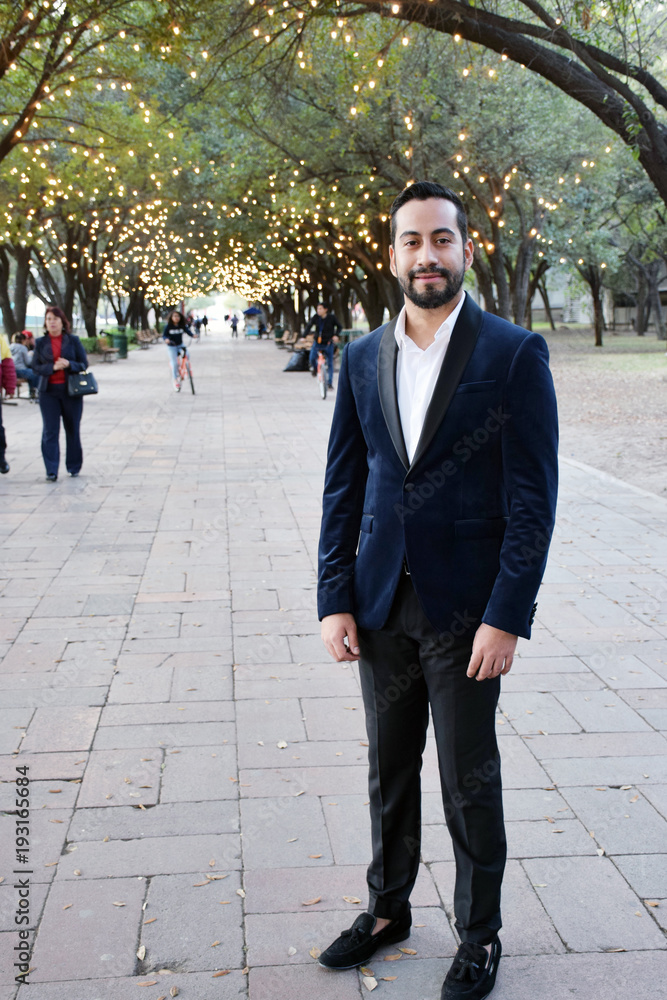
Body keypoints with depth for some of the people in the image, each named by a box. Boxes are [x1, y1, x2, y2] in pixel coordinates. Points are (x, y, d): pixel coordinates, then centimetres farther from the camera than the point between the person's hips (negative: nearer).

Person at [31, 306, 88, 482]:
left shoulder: (73, 340, 4)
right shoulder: (40, 343, 7)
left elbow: (84, 364, 3)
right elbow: (36, 367, 3)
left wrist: (69, 364, -17)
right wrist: (53, 367, -15)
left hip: (71, 390, 0)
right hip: (48, 391, 0)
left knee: (72, 429, 6)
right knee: (50, 431, -5)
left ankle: (74, 467, 20)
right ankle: (51, 471, -5)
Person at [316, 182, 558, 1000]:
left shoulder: (514, 354, -9)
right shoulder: (363, 359, 5)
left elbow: (533, 496, -11)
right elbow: (343, 486, 7)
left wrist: (507, 617, -15)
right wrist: (334, 598, 1)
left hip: (465, 609, -4)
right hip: (382, 604, 4)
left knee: (469, 782, 9)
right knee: (389, 771, 18)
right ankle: (388, 909, 38)